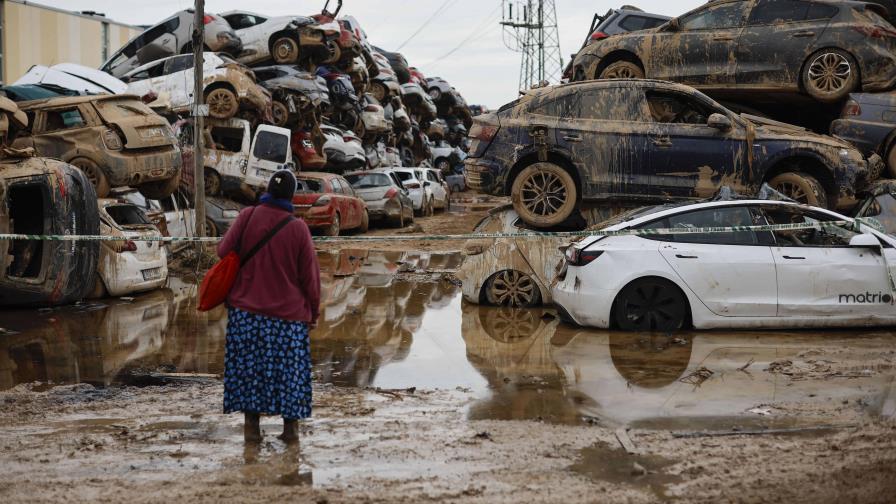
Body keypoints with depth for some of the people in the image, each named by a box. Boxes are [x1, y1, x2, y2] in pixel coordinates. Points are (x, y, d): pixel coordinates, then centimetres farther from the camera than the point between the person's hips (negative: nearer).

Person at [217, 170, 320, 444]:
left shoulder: (248, 216, -8)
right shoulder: (298, 228, -9)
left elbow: (224, 251, -3)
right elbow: (310, 275, -3)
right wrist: (313, 310, 8)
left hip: (247, 310, 1)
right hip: (289, 312, -1)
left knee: (248, 365, 9)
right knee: (289, 367, 10)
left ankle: (252, 426, 10)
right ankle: (291, 427, 13)